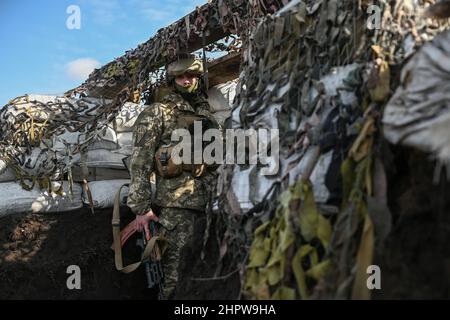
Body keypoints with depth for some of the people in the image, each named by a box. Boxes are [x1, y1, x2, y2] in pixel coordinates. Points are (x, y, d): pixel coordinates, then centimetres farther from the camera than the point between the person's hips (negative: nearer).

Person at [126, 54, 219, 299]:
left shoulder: (207, 115, 18)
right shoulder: (156, 113, 0)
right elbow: (140, 162, -7)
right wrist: (141, 207, -14)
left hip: (206, 200, 6)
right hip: (175, 202, -6)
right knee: (172, 261, -4)